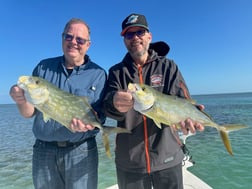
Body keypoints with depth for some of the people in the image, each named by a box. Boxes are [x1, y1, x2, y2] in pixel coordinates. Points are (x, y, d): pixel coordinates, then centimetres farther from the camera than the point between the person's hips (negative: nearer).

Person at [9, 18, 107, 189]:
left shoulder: (98, 74, -4)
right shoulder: (43, 67, 3)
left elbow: (99, 116, -7)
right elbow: (30, 113, 4)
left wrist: (88, 124, -28)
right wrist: (22, 100, -18)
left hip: (81, 151, -2)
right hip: (43, 150, 3)